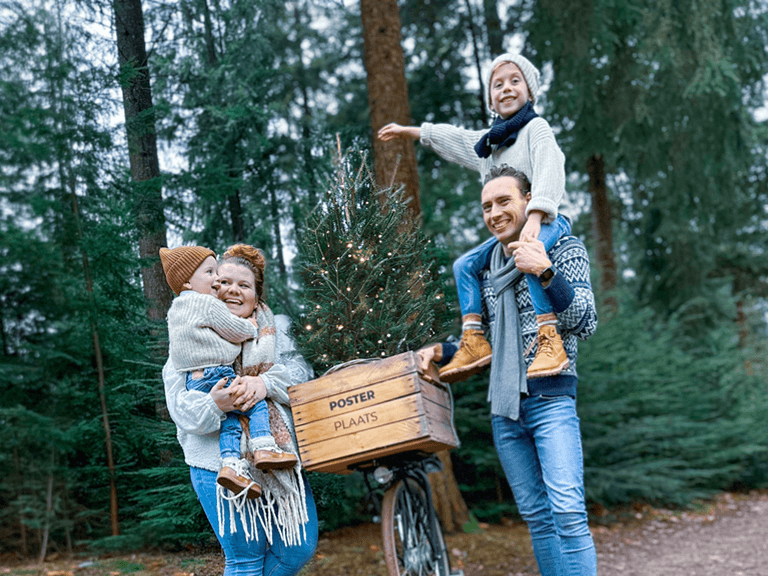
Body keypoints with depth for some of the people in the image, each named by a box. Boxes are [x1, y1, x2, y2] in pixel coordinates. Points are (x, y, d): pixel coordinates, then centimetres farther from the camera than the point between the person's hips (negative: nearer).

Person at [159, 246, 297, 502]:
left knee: (230, 419, 6)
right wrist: (251, 328, 18)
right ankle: (263, 448, -11)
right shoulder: (209, 304, -9)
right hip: (215, 376, -9)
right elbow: (235, 331, -3)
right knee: (256, 403, -3)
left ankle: (231, 463, -6)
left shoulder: (176, 310, 20)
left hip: (193, 382, 9)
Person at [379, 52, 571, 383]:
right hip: (509, 231, 9)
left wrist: (534, 219, -33)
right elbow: (450, 138, 35)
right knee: (465, 265, 5)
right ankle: (474, 341, -2)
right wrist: (407, 131, 44)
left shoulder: (536, 128, -3)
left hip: (547, 222, -9)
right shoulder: (488, 142, 21)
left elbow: (548, 174, -18)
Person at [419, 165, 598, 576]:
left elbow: (585, 324, -13)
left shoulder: (565, 250, 0)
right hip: (503, 405, 6)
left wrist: (545, 273, -25)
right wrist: (441, 351, 10)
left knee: (567, 512, -16)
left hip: (550, 398, -6)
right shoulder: (487, 268, 16)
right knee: (536, 516, 9)